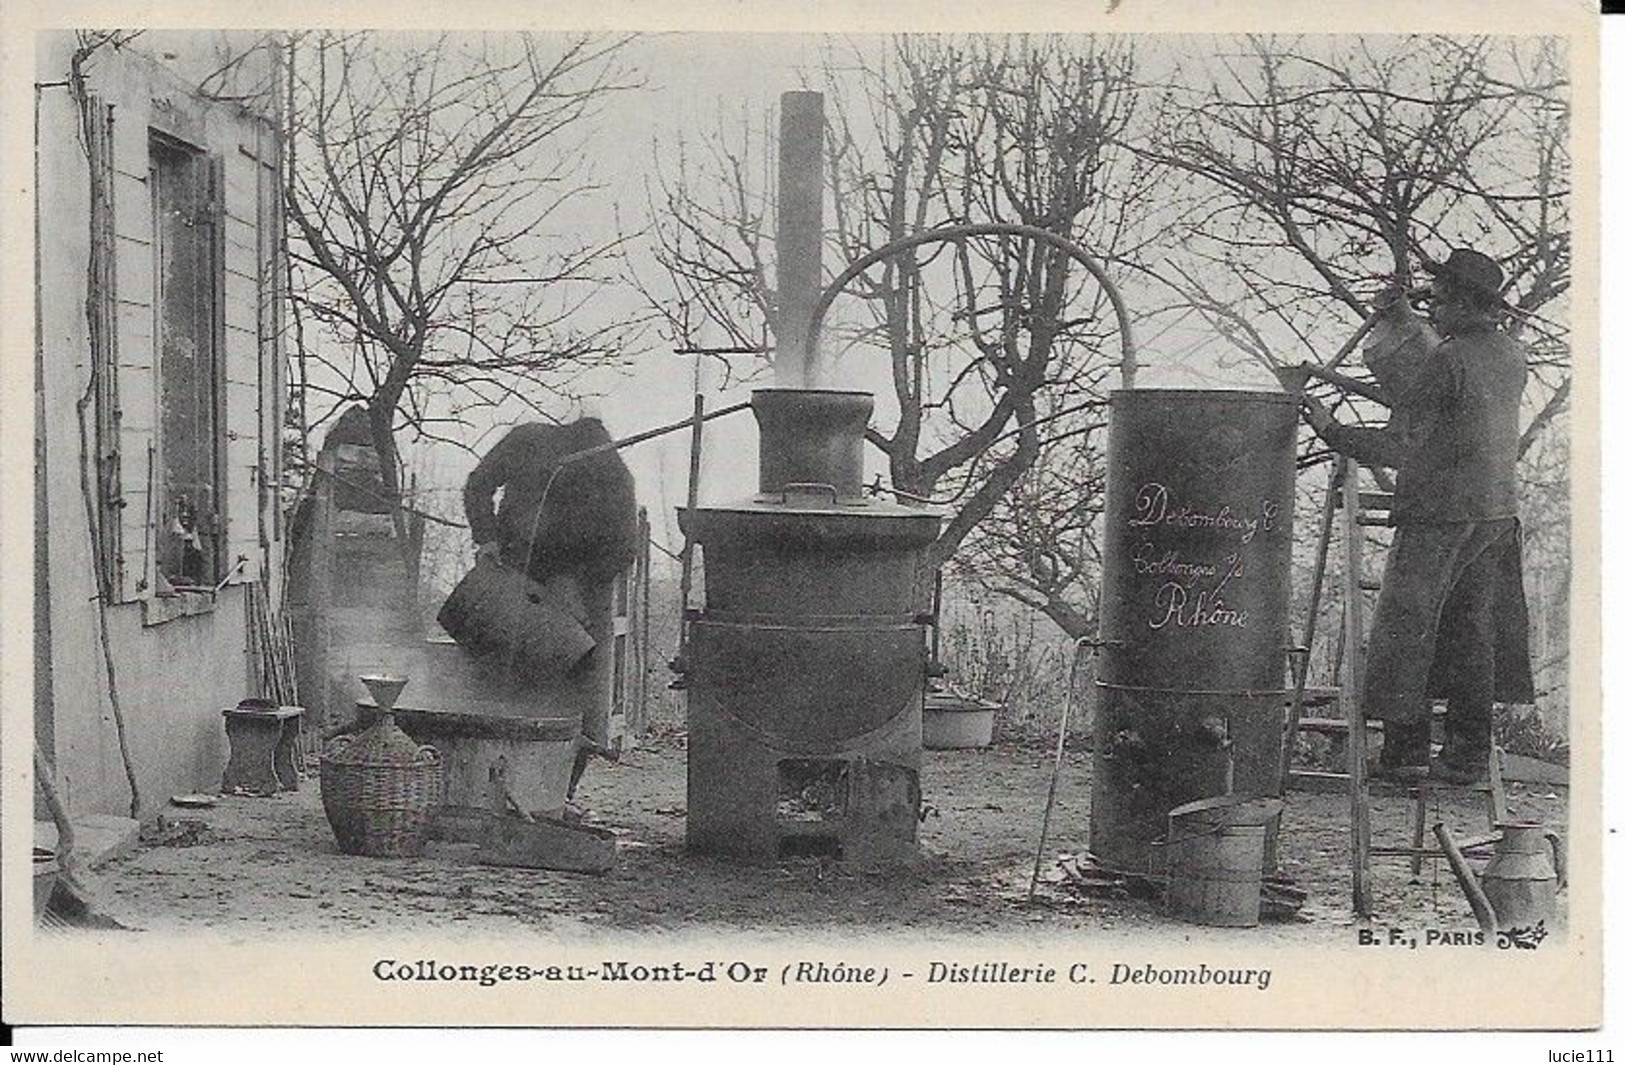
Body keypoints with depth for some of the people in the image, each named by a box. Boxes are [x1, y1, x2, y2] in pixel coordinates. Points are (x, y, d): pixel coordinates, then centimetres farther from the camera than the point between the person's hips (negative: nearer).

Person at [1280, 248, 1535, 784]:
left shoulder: (1448, 360, -16)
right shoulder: (1511, 357, 9)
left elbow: (1399, 446, -14)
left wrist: (1328, 428, -7)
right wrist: (1406, 322, 24)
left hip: (1440, 514, -8)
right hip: (1497, 512, 8)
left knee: (1405, 629, 0)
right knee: (1470, 634, 12)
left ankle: (1406, 749, 1)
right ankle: (1468, 755, 14)